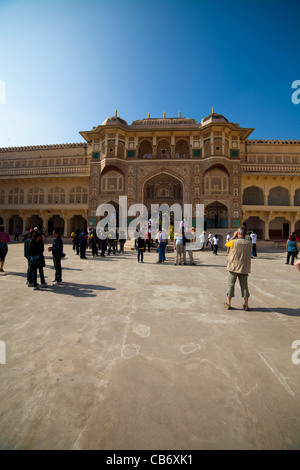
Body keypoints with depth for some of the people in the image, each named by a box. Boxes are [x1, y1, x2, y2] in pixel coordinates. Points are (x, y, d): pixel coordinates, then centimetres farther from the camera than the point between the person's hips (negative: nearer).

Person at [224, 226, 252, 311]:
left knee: (231, 285, 7)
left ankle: (228, 303, 16)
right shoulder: (249, 244, -4)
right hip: (244, 268, 3)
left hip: (233, 267, -2)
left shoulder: (233, 242, -14)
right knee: (244, 286, 12)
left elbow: (226, 244, 6)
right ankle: (246, 304, 21)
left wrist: (233, 237, 12)